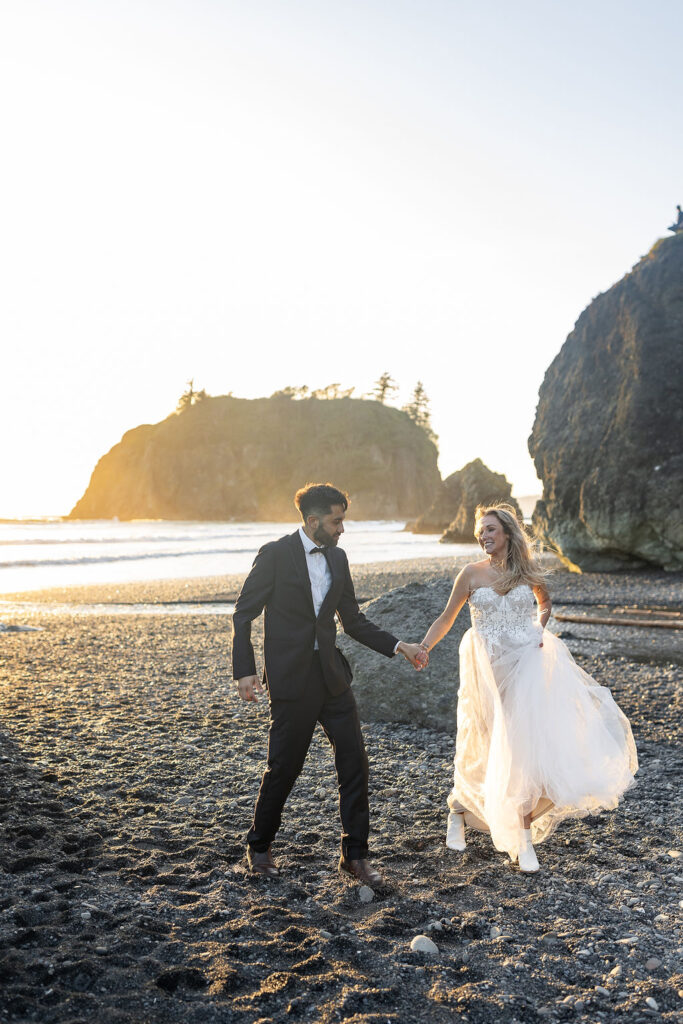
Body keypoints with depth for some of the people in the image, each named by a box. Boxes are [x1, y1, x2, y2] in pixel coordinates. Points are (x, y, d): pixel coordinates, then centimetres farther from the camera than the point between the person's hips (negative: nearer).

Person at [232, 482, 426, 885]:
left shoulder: (337, 558, 8)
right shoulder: (275, 554, -9)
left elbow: (353, 618, 14)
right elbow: (244, 614, -6)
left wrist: (398, 646, 5)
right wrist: (245, 670, -13)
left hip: (331, 675, 5)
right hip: (290, 679, -5)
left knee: (354, 763, 4)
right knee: (283, 768, 6)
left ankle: (355, 854, 18)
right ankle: (259, 846, 30)